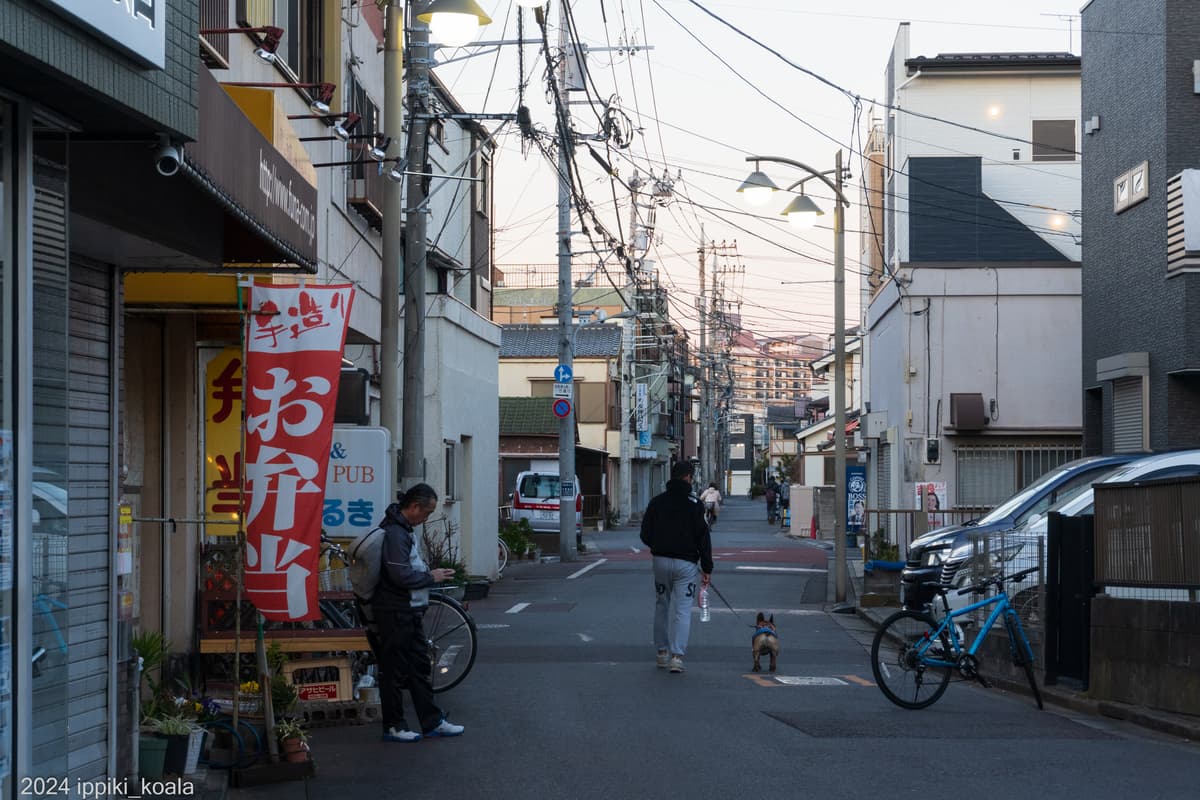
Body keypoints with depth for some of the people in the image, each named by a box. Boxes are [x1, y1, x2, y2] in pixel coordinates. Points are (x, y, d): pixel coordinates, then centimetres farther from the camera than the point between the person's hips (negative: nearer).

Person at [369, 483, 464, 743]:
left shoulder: (403, 530, 14)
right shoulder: (394, 533, -20)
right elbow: (401, 576, -25)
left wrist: (429, 573, 12)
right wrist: (431, 577, -13)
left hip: (410, 613, 11)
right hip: (394, 614, -11)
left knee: (420, 666, 13)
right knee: (394, 671, -1)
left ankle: (432, 722, 19)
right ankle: (393, 726, 8)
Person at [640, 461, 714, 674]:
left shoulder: (656, 502, 2)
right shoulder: (693, 504, -9)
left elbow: (645, 535, 4)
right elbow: (703, 538, -9)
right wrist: (707, 569, -3)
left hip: (661, 560, 4)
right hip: (685, 563, -4)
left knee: (662, 607, 17)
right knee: (682, 610, -3)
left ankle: (662, 652, 20)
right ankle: (677, 656, -12)